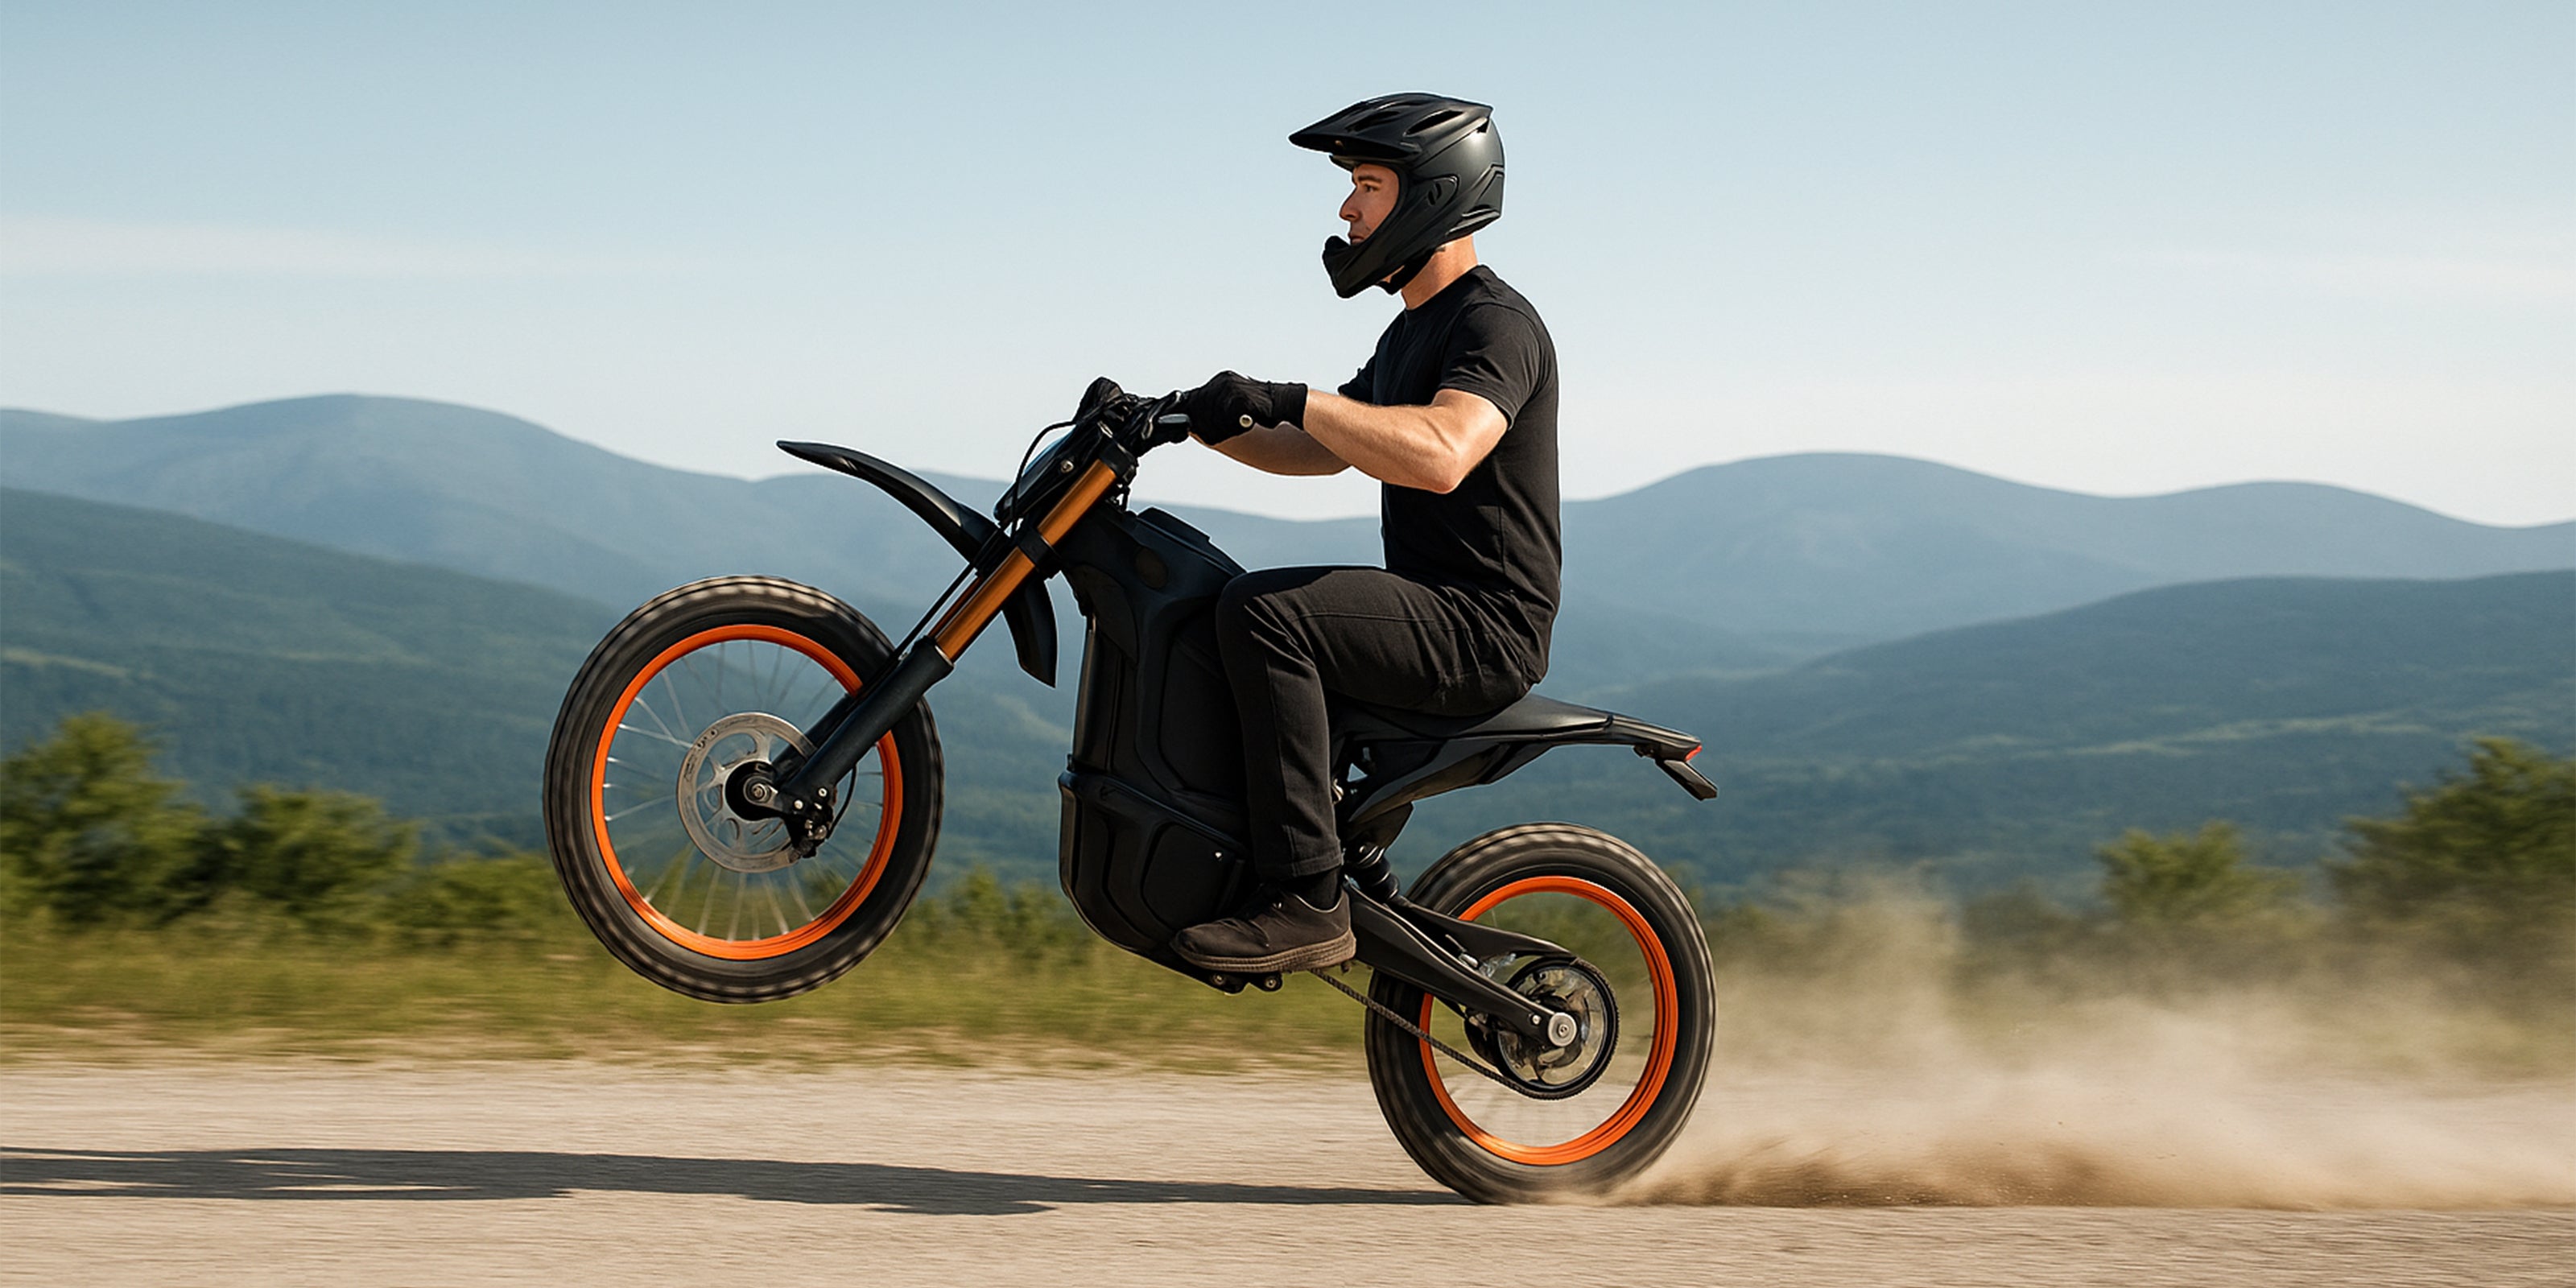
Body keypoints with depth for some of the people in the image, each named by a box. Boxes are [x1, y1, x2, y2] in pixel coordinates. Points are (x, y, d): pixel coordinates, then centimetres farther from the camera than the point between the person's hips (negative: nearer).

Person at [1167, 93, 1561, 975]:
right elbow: (1321, 450, 27)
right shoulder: (1413, 331, 19)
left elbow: (1442, 454, -33)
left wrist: (1291, 400, -34)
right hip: (1431, 614, 11)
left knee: (1262, 612, -29)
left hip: (1483, 627, -11)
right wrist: (1203, 422, 12)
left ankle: (1307, 899, -29)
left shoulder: (1496, 323, -14)